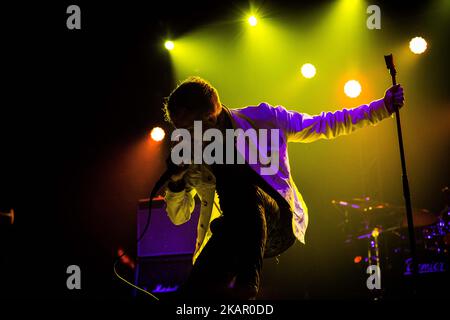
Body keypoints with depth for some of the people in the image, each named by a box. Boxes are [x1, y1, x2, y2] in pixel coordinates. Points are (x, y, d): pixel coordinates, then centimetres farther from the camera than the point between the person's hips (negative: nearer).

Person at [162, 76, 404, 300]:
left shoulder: (260, 119, -3)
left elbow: (323, 125, 4)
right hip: (231, 233, 2)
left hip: (280, 223, -1)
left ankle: (247, 280, -35)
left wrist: (381, 107, 0)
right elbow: (178, 217, 8)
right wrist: (176, 181, -13)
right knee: (194, 289, -27)